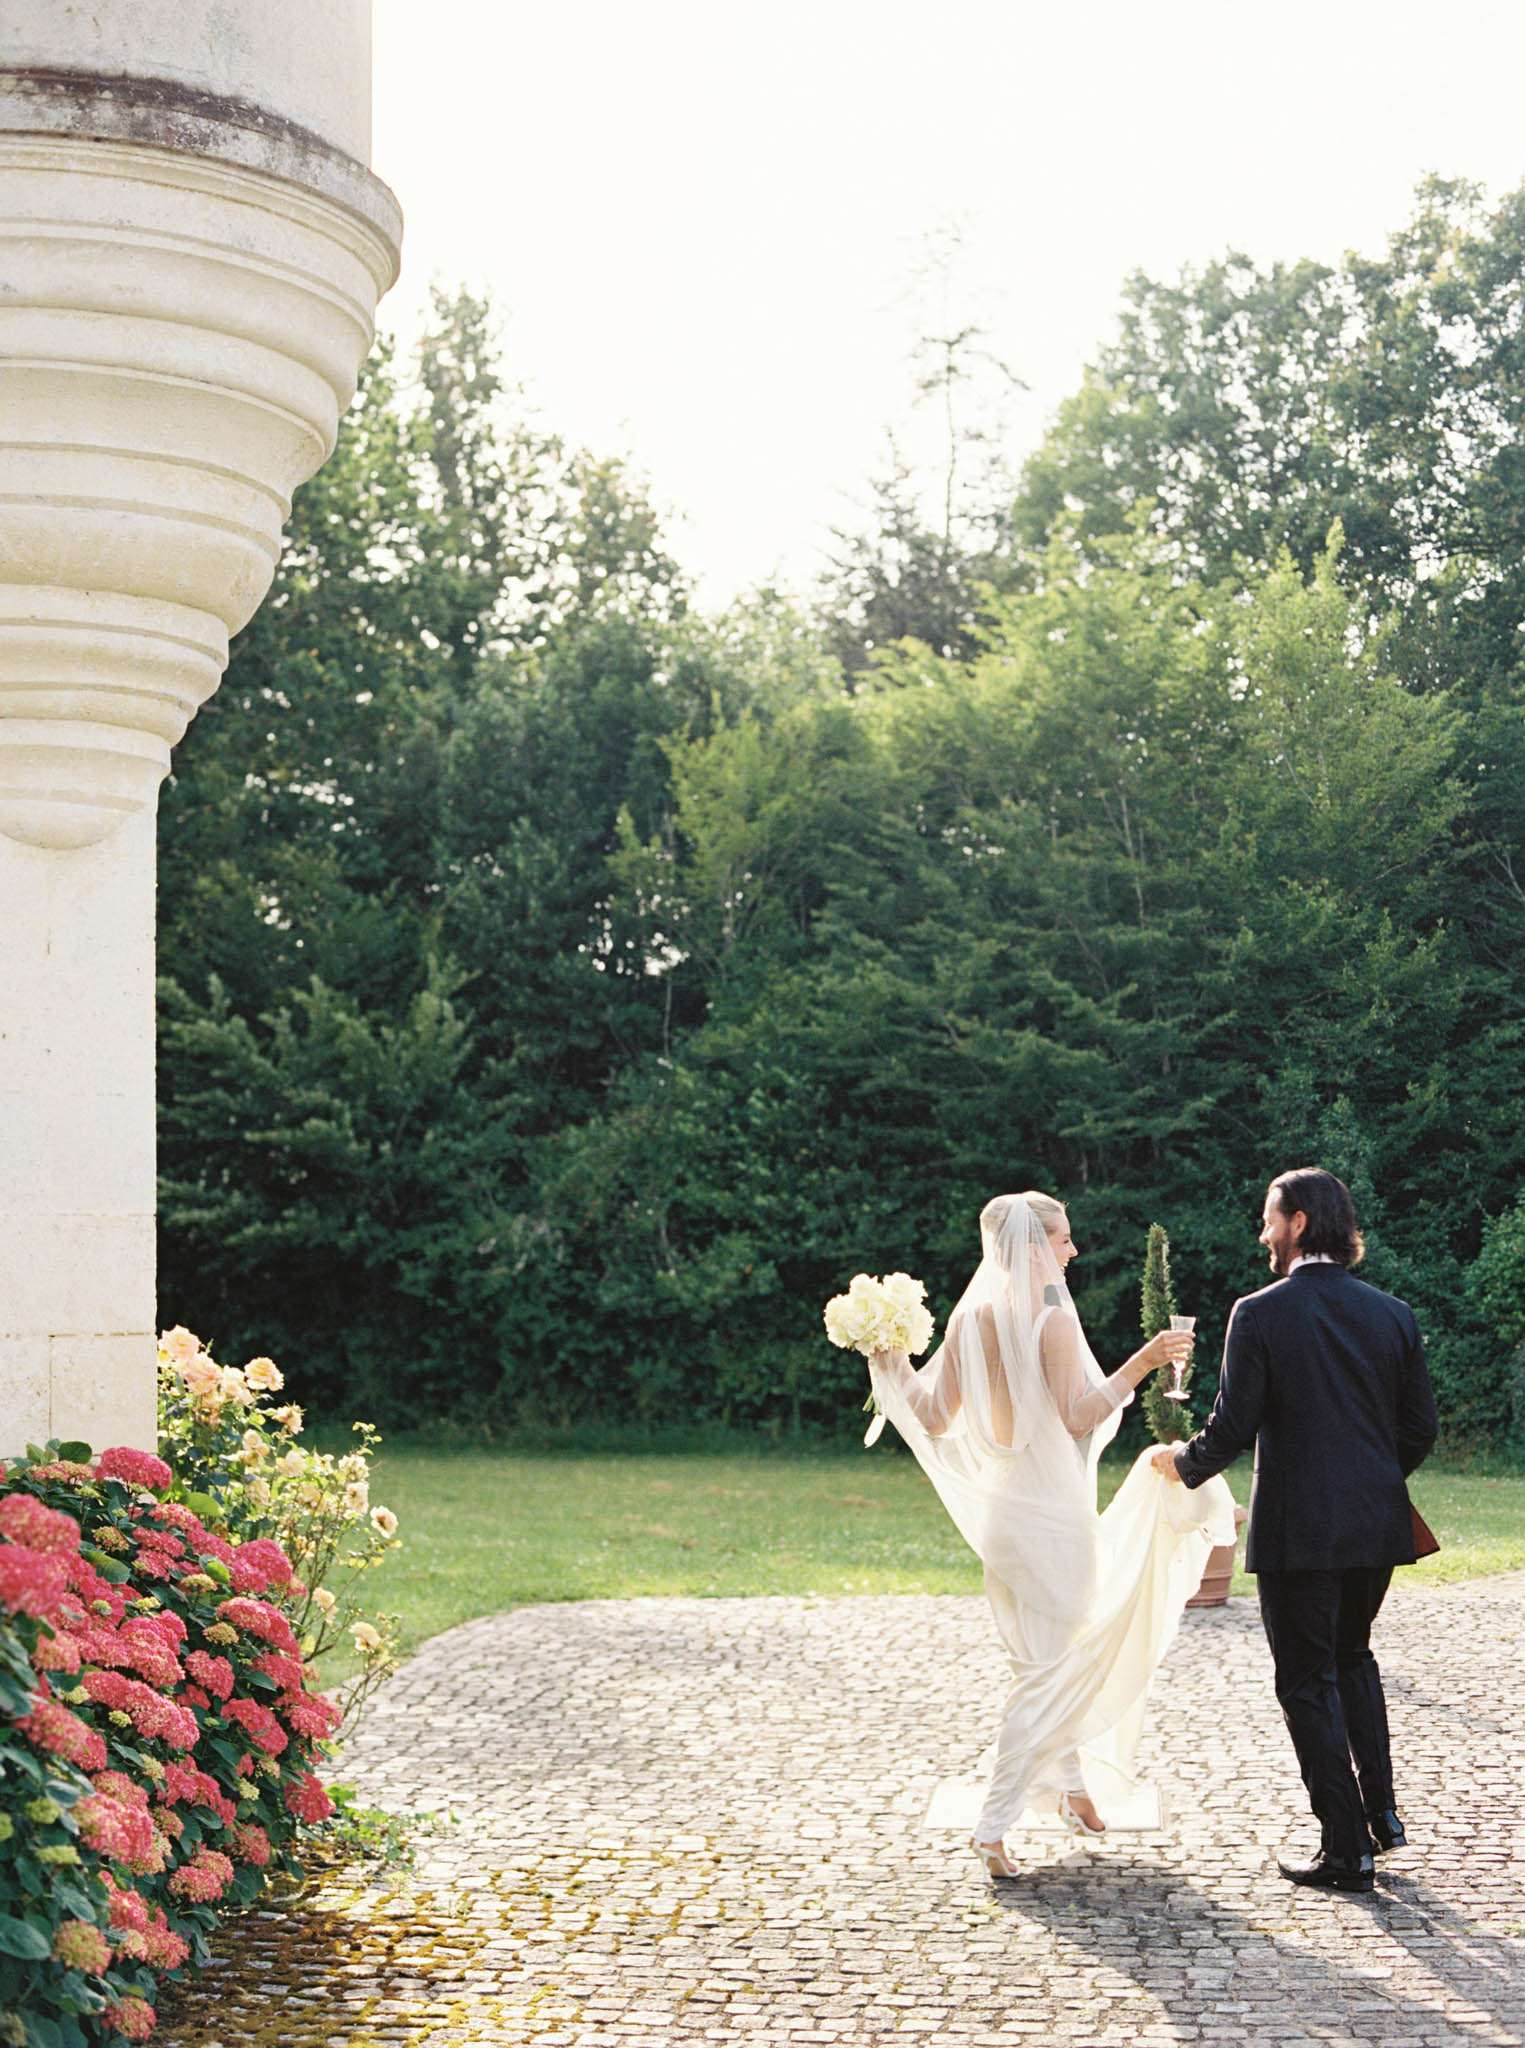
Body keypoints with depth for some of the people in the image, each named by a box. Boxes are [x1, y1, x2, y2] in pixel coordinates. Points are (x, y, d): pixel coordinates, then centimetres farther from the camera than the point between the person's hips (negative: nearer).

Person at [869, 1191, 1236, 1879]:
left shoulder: (970, 1318, 3)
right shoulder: (1051, 1318, -17)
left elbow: (935, 1417, 2)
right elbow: (1078, 1416, -19)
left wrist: (891, 1364, 11)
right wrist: (1141, 1363, -19)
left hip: (1001, 1506, 8)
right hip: (1052, 1507, -8)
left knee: (1050, 1660, 23)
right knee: (1049, 1671, -2)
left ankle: (1074, 1784, 33)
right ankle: (992, 1827, -5)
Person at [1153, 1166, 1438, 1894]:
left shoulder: (1260, 1314, -11)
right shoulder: (1392, 1314, 3)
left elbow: (1233, 1429, -13)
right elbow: (1419, 1427, 6)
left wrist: (1182, 1461, 7)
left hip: (1298, 1528, -5)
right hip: (1376, 1526, 5)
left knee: (1310, 1683, 5)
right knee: (1353, 1657, 26)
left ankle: (1346, 1851, 7)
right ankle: (1379, 1812, 23)